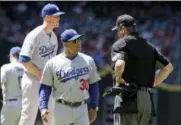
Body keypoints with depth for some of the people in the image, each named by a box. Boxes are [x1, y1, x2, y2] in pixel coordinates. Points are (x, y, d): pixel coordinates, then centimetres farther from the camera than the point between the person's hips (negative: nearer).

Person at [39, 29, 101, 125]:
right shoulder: (52, 63, -2)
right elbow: (45, 87, 0)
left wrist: (93, 107, 7)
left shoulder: (88, 61, 5)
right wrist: (43, 108, -12)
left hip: (81, 109, 1)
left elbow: (93, 85, 11)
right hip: (62, 109, -1)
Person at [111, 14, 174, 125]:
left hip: (127, 98, -7)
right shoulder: (149, 46, 18)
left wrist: (118, 78, -7)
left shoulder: (120, 44, -5)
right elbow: (168, 67, 19)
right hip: (146, 99, 7)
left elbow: (119, 64, -25)